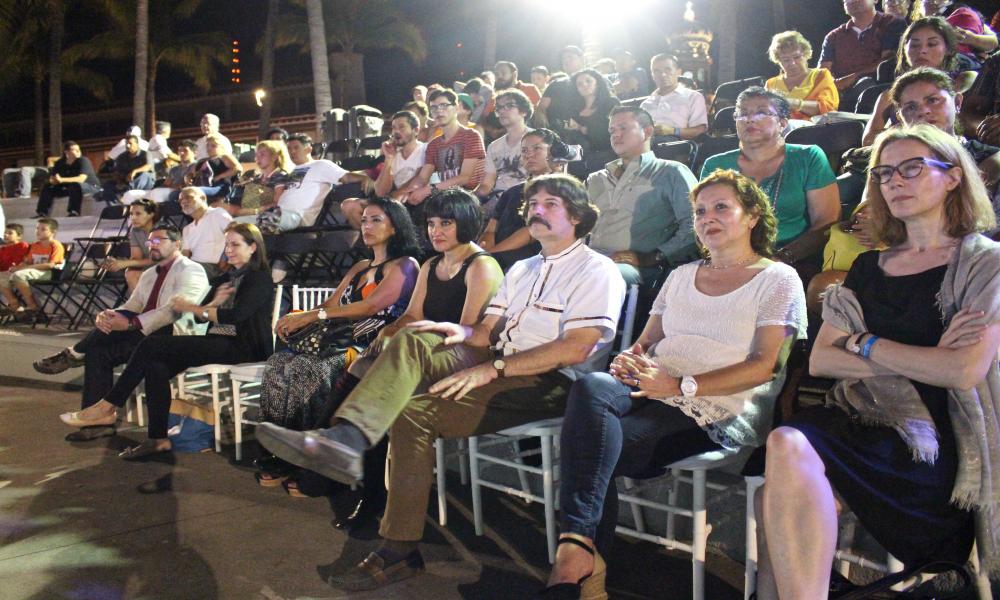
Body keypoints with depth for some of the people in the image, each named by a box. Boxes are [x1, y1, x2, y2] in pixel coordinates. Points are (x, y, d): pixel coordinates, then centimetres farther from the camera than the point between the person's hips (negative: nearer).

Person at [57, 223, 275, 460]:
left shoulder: (260, 278, -3)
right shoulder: (226, 278, 22)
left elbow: (236, 315, -18)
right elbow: (200, 318, 15)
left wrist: (192, 307, -13)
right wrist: (213, 303, -6)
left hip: (241, 348, -8)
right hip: (217, 342, 8)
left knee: (151, 345, -18)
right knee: (156, 366, -20)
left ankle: (108, 407, -9)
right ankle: (158, 439, -18)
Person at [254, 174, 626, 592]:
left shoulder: (596, 271, -1)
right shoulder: (521, 269, 26)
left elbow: (577, 348, -16)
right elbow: (488, 331, 16)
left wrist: (492, 369, -20)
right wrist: (464, 333, -10)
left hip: (549, 384, -7)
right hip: (500, 368, 7)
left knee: (414, 411, -25)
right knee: (411, 343, -19)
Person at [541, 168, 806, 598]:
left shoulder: (778, 280, 5)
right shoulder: (682, 275, 24)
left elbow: (762, 366, -7)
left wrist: (680, 385, -18)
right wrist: (629, 361, -4)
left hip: (716, 410, -5)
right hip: (652, 394, 5)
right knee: (590, 387, -31)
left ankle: (577, 547, -20)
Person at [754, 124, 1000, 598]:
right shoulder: (868, 268, 19)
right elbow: (819, 361, 7)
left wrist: (863, 343, -2)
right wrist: (922, 360, -5)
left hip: (933, 445, -4)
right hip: (860, 427, 4)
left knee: (789, 448, -32)